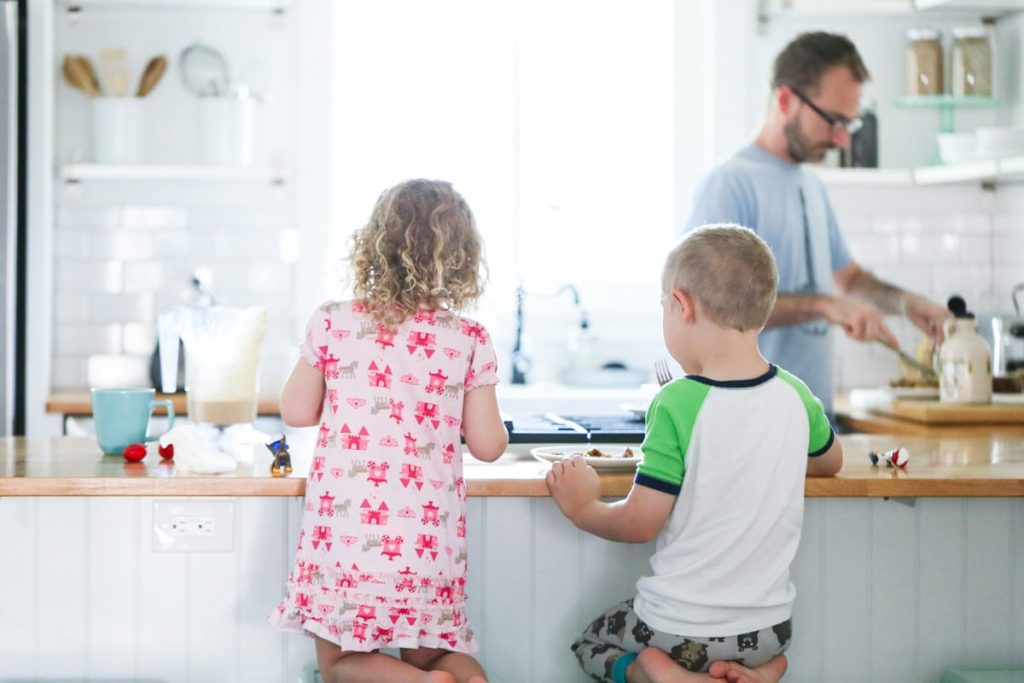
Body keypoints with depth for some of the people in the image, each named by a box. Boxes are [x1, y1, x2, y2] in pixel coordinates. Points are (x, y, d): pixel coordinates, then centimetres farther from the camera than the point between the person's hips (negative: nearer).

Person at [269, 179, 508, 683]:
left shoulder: (332, 323, -2)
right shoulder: (470, 340, -1)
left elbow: (297, 413, 9)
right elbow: (488, 446, 3)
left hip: (344, 528, -1)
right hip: (430, 540, 2)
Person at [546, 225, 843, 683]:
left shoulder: (677, 404, -20)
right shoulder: (795, 397, -4)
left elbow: (639, 524, -16)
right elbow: (830, 462, 18)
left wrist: (581, 508, 3)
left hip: (678, 626, -4)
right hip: (769, 626, 5)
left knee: (592, 644, 25)